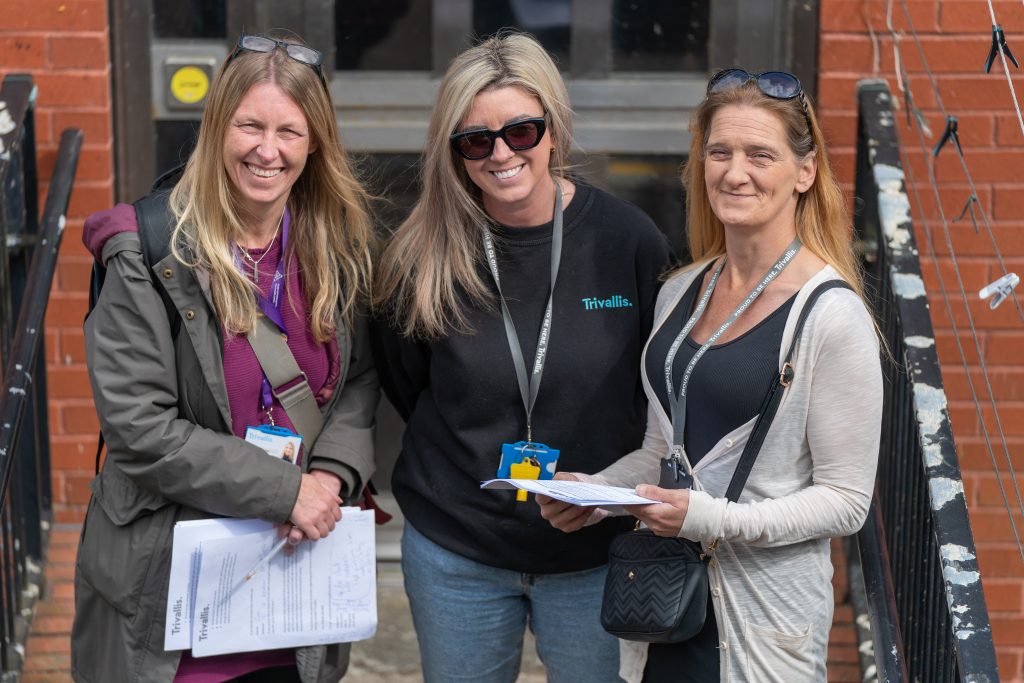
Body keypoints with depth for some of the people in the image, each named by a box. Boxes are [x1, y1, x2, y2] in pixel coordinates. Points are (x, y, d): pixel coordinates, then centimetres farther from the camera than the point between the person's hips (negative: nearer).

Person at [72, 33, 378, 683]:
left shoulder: (338, 248, 1)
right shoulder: (150, 255, -14)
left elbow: (358, 382, 9)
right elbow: (139, 428, -18)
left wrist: (333, 474, -12)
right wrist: (283, 490, -20)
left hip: (295, 568, 4)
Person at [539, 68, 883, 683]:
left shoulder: (832, 317, -15)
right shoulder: (682, 292, 6)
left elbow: (845, 501, -14)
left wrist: (714, 518, -24)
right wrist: (596, 491, -1)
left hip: (765, 605, -6)